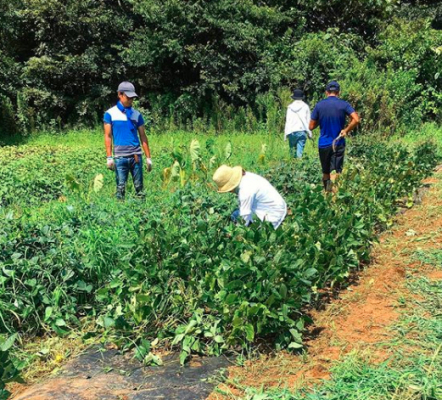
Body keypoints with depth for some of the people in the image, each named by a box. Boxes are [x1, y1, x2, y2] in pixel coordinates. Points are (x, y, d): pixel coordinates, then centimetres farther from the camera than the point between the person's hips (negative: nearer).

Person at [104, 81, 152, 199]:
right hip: (120, 157, -2)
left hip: (136, 156, 2)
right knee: (120, 187, 0)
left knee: (139, 187, 3)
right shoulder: (110, 113, 3)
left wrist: (148, 157, 7)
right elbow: (108, 136, 2)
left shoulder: (137, 114, 9)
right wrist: (109, 157, -5)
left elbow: (143, 136, 11)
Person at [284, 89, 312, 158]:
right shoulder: (305, 107, 3)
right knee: (300, 151, -1)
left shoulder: (290, 107, 4)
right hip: (302, 131, 0)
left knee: (292, 150, 9)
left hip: (292, 131, 1)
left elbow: (287, 121, 1)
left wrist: (286, 133, 3)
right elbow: (308, 121, 3)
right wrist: (309, 133, 8)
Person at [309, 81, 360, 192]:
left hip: (323, 144, 2)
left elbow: (311, 127, 1)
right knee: (336, 174, -3)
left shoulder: (319, 105, -1)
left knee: (325, 173, 16)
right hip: (338, 143, -2)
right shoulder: (343, 104, -4)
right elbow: (356, 119, -16)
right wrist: (346, 130, -5)